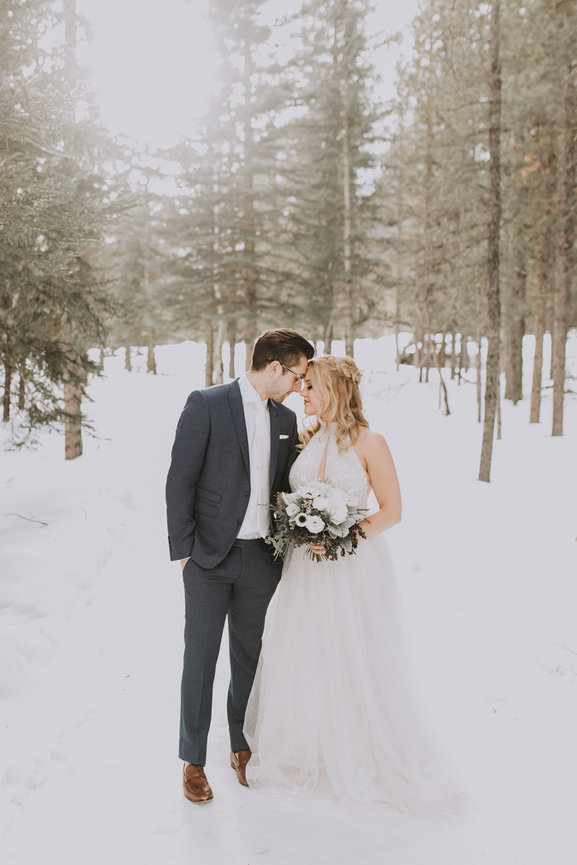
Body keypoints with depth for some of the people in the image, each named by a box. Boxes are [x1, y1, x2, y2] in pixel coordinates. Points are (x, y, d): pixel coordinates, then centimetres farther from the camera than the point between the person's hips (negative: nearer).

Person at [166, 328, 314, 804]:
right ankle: (193, 760, 20)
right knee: (201, 659, 5)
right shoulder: (206, 404, -9)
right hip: (210, 556, -5)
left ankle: (244, 747, 32)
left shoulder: (286, 418, 9)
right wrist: (183, 549, -11)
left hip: (261, 558, 5)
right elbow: (180, 480, -9)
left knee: (250, 657, 15)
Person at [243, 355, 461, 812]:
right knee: (301, 660, 10)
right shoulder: (304, 439, 7)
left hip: (355, 565, -5)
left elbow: (392, 509, -8)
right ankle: (304, 751, 28)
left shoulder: (369, 443, -8)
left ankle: (368, 755, 22)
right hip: (307, 567, 5)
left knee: (358, 663, 3)